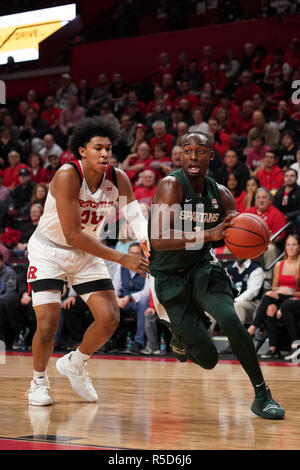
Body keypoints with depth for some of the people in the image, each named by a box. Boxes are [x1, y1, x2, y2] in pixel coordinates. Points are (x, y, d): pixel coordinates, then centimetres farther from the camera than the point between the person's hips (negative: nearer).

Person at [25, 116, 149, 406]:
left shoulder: (118, 179, -11)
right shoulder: (67, 176, -28)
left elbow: (136, 216, -22)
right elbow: (72, 235, -32)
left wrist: (146, 241, -47)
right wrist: (122, 259, -34)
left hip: (87, 253, 5)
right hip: (49, 250, -5)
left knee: (110, 319, -5)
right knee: (48, 324, -14)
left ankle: (74, 364, 23)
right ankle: (39, 381, 14)